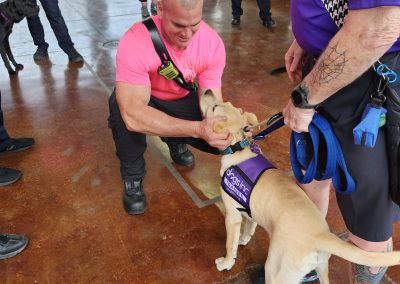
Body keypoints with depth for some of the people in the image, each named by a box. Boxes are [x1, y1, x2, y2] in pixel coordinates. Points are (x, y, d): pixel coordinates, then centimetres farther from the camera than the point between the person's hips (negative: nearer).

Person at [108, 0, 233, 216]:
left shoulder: (213, 43, -25)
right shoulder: (135, 42, -38)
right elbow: (132, 114, -46)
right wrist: (197, 128, -54)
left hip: (183, 99, 3)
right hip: (142, 99, -3)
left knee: (221, 138, -15)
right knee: (122, 109, -37)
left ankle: (176, 142, 18)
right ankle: (132, 176, -8)